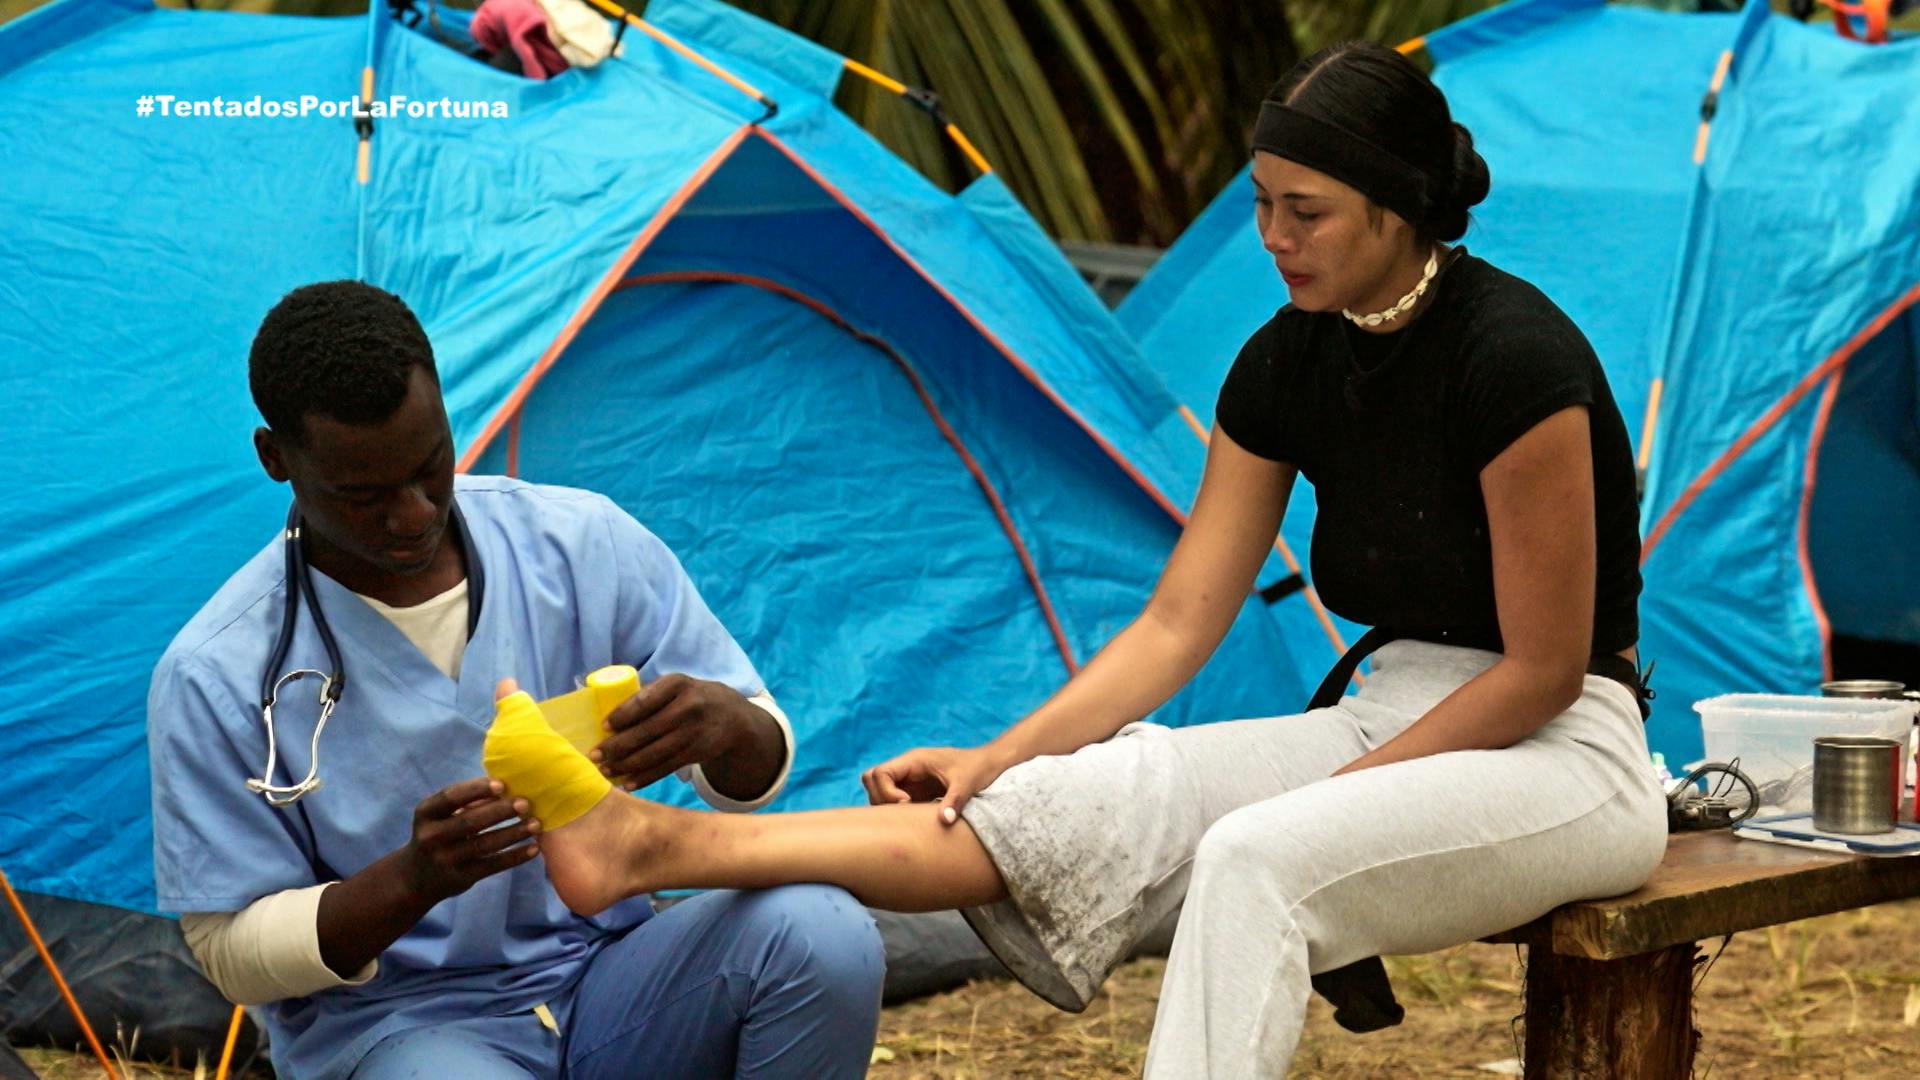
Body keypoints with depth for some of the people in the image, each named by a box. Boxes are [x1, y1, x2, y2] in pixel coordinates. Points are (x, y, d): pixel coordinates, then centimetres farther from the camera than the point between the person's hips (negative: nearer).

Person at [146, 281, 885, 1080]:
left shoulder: (581, 544, -3)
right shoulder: (215, 676, -11)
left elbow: (758, 770, 2)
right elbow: (231, 953, -8)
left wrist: (726, 728, -25)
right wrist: (413, 880, -27)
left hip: (605, 982, 5)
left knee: (821, 938, -25)